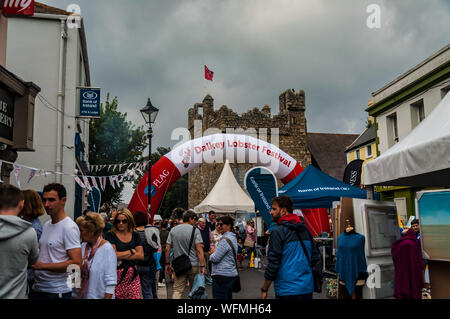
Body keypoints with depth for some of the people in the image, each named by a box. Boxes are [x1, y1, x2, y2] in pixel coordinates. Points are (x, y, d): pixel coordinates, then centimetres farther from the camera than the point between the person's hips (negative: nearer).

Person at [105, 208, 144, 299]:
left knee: (135, 297, -3)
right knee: (115, 296, -9)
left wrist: (121, 256, -8)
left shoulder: (135, 235, 10)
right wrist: (132, 251, -2)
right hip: (116, 274, -3)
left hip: (132, 275, 3)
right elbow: (113, 255, -13)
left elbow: (141, 256, 1)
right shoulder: (111, 235, 0)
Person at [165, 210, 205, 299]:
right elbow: (199, 250, -12)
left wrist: (167, 264, 11)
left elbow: (167, 249, 4)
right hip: (194, 265, -2)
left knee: (177, 290, 4)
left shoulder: (173, 230, 5)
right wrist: (202, 266, -10)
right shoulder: (195, 230, -6)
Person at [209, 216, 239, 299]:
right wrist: (215, 251, 9)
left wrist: (213, 252, 2)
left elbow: (214, 259, -17)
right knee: (228, 297, 17)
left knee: (219, 297, -5)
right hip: (231, 274, 10)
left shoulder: (225, 240, -17)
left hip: (222, 276, -10)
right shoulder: (232, 237, 15)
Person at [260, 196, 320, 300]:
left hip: (287, 290, -7)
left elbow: (273, 264, -15)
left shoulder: (278, 231, -12)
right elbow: (315, 257, 11)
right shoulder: (305, 229, 8)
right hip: (307, 288, 7)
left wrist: (264, 290, -7)